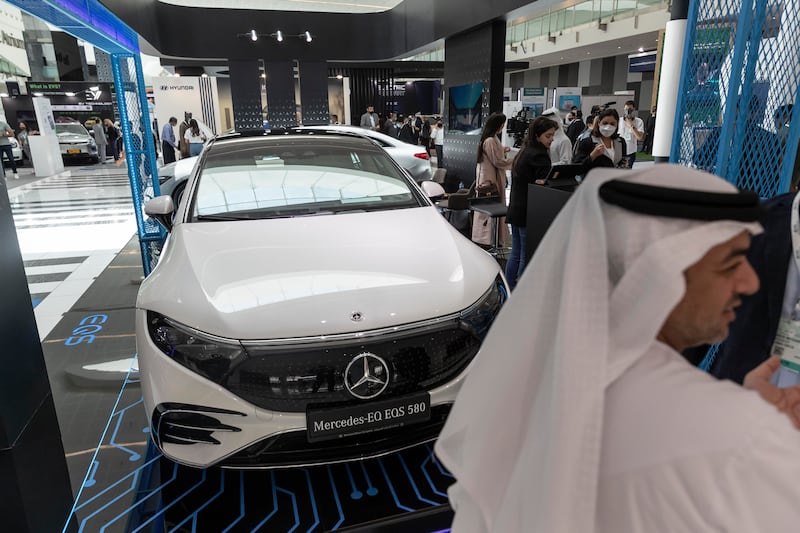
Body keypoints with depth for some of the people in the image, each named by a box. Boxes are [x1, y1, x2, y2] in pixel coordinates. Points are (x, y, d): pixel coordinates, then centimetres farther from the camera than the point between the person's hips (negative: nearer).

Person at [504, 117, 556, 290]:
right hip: (528, 214, -9)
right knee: (527, 257, -2)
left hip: (515, 210, 9)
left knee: (516, 255, 14)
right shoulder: (539, 156, -15)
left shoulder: (523, 152, 15)